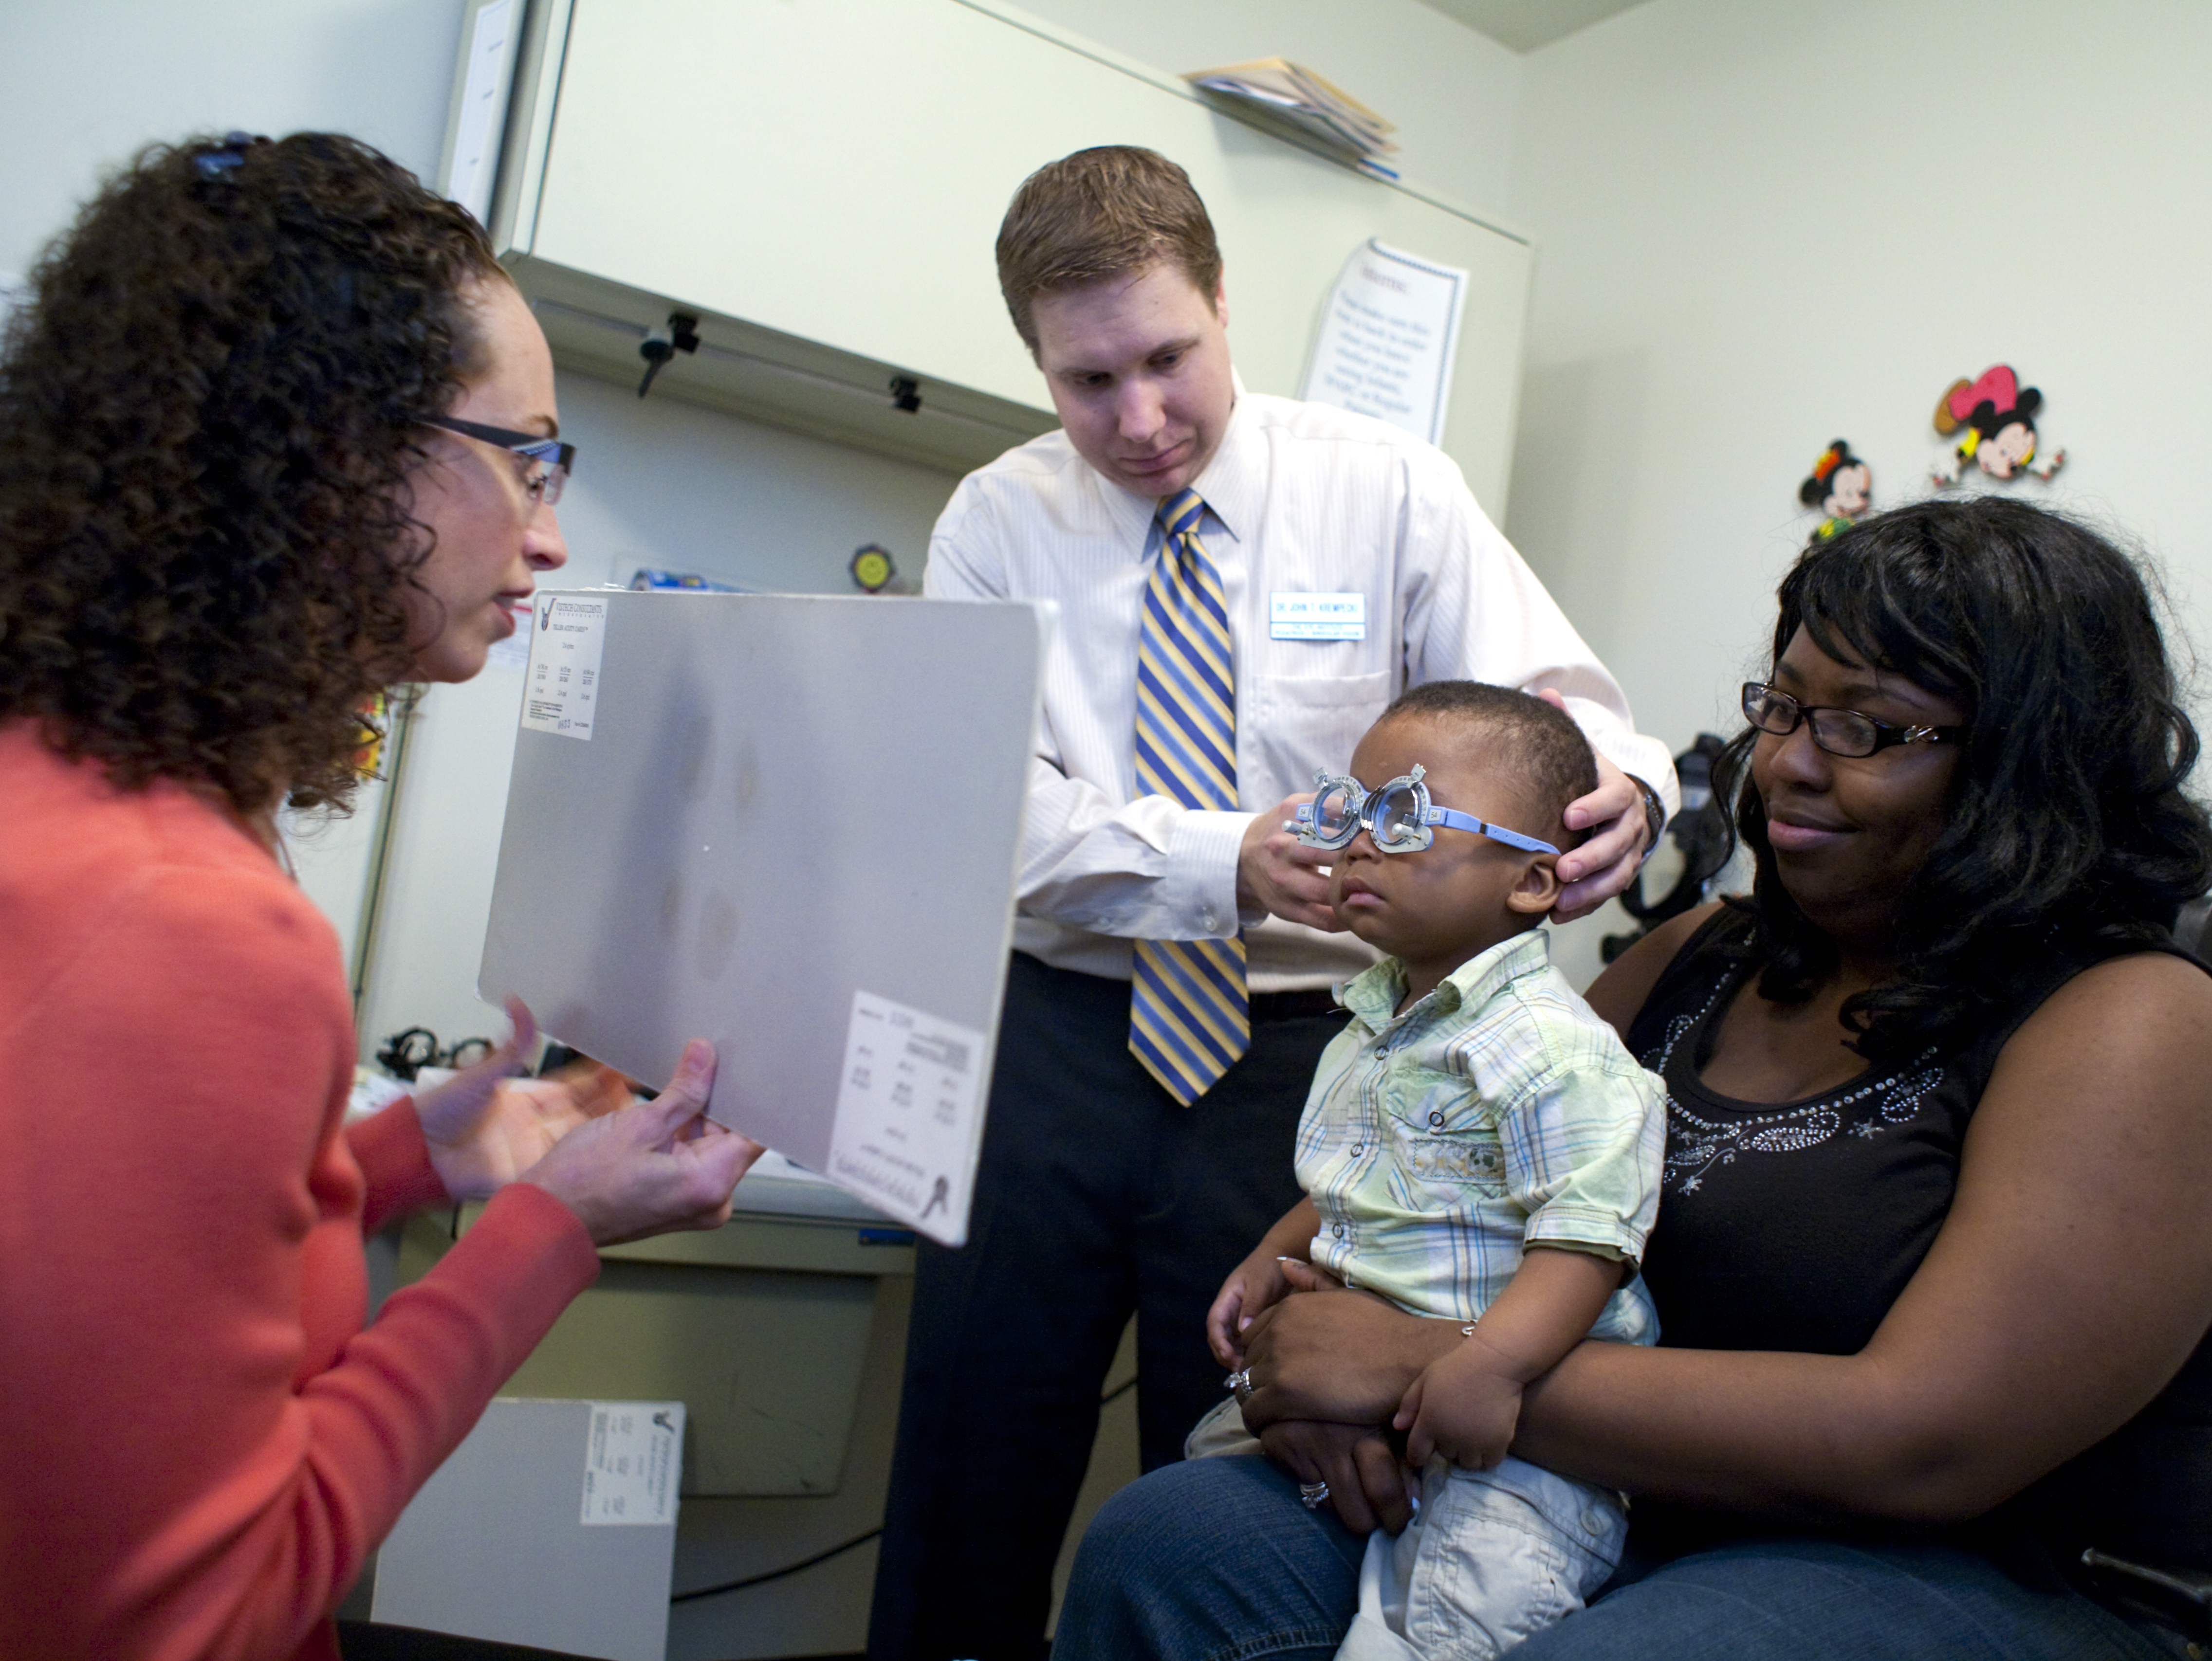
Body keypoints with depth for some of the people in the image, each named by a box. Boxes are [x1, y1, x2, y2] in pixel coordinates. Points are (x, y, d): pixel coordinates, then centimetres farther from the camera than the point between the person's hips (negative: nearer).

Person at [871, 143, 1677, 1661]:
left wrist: (1619, 788, -32)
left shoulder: (1389, 488, -1)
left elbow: (1552, 701, -7)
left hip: (1294, 1054, 0)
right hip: (1055, 1037, 1)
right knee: (966, 1507, 9)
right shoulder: (997, 523, -1)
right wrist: (1225, 863, -28)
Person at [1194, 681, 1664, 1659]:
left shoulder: (1549, 1048, -19)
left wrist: (1489, 1365, -34)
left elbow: (1587, 1235, -24)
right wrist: (1273, 1263, 14)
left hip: (1508, 1414, -9)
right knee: (1203, 1454, 18)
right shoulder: (1376, 1022, 11)